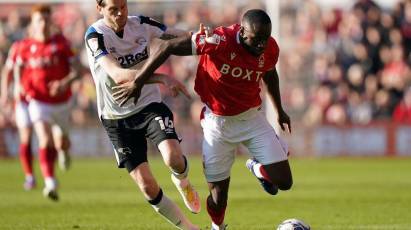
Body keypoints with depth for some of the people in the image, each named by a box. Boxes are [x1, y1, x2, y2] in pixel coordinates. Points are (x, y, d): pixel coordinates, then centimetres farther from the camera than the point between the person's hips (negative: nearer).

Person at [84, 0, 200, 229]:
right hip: (117, 118, -2)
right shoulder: (95, 36, -18)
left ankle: (182, 181, 12)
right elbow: (118, 75, -32)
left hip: (150, 105, 2)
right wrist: (162, 78, -43)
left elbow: (181, 37, 7)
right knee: (147, 185, -7)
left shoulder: (141, 24, -5)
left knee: (174, 158, -25)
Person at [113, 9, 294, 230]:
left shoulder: (270, 49, -12)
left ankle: (257, 168, 30)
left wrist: (279, 110, 25)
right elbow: (168, 47, -22)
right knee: (218, 193, 1)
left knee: (284, 182, -5)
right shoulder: (219, 41, -28)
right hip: (218, 122, -3)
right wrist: (138, 82, -18)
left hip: (251, 118, 3)